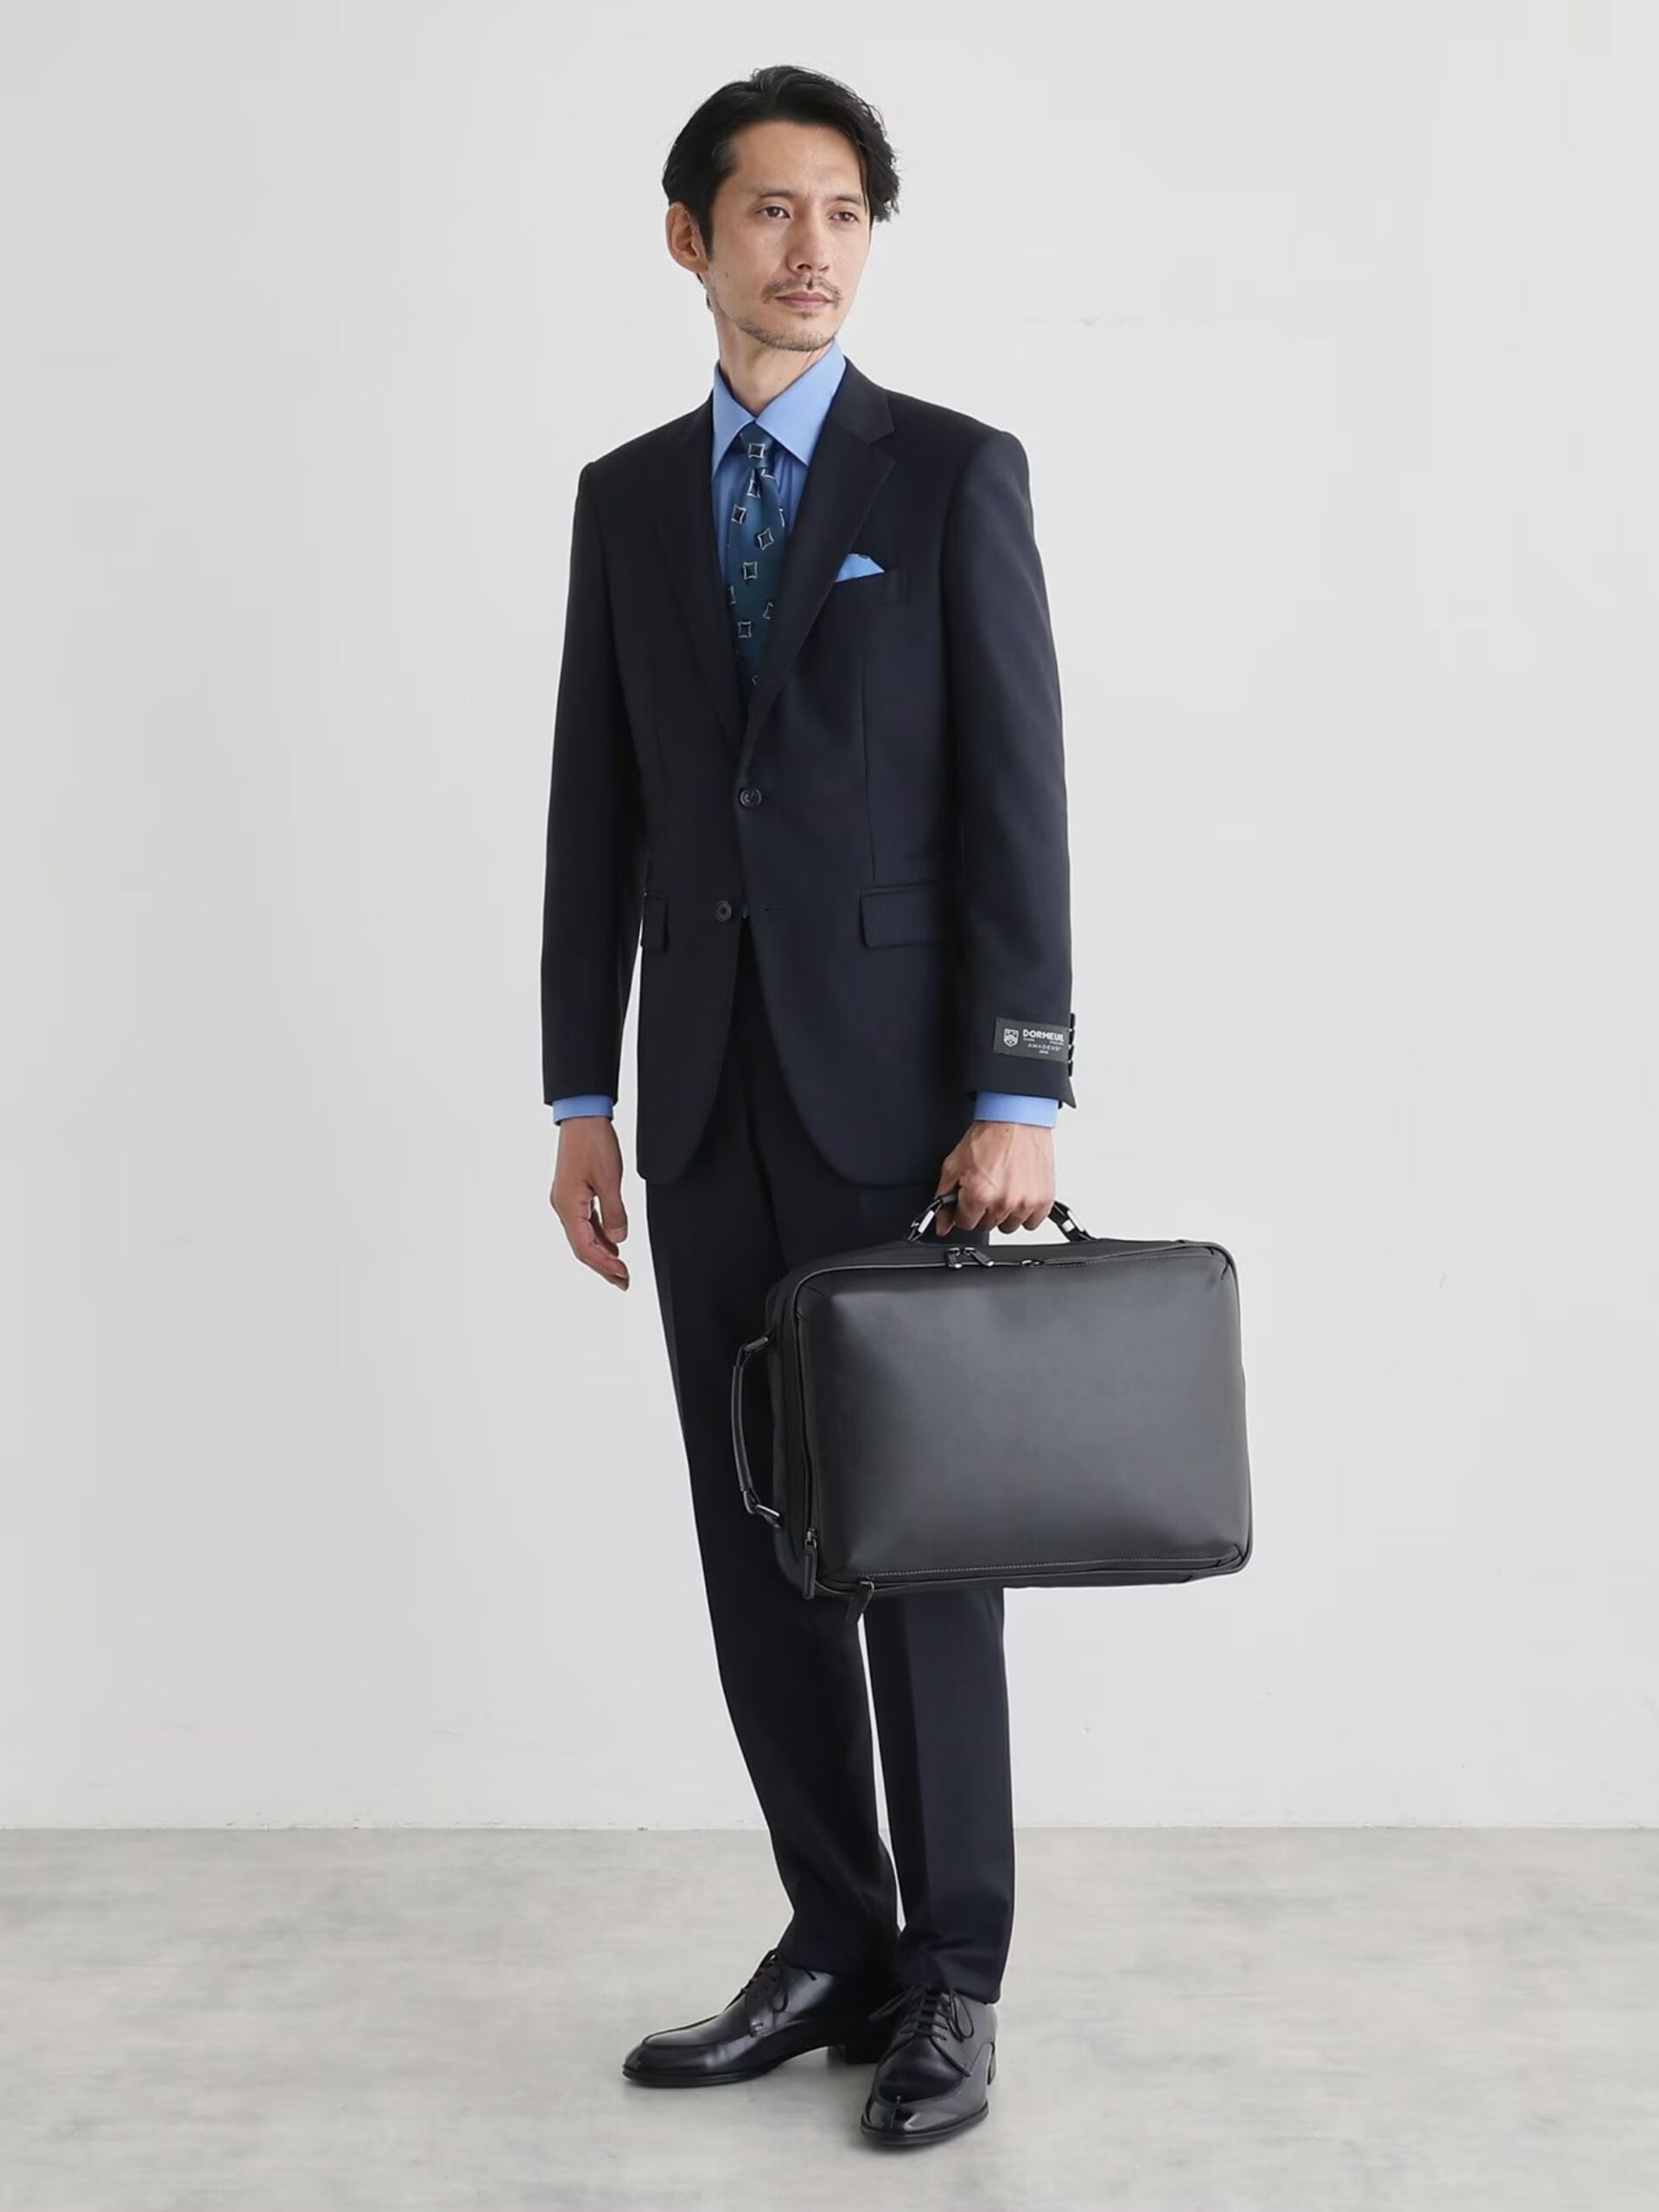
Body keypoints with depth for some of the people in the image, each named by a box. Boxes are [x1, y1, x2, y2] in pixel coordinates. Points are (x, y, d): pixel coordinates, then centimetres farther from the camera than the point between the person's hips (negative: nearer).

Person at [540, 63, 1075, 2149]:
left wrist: (1020, 1101, -15)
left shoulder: (957, 471, 0)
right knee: (756, 1536, 8)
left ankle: (952, 1978, 14)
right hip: (703, 1088, 4)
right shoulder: (625, 496, 12)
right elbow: (596, 816, 10)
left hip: (896, 1074, -4)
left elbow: (1015, 795, -7)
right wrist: (583, 1100, 6)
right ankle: (835, 1943, 21)